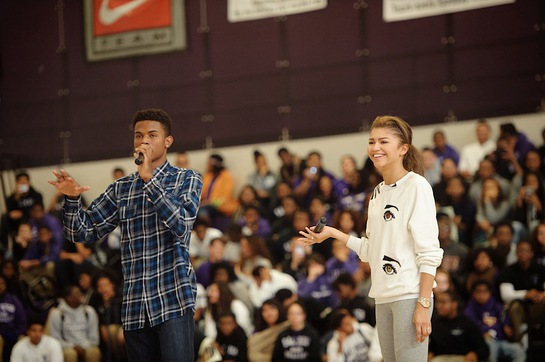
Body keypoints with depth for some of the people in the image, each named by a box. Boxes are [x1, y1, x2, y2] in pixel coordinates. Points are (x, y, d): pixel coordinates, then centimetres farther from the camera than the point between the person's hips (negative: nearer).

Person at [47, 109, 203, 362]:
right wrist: (72, 198, -7)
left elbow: (181, 224, -11)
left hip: (173, 300, -4)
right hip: (134, 306, 4)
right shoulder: (121, 189, 15)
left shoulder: (186, 179, 6)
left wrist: (149, 179, -15)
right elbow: (83, 232, 12)